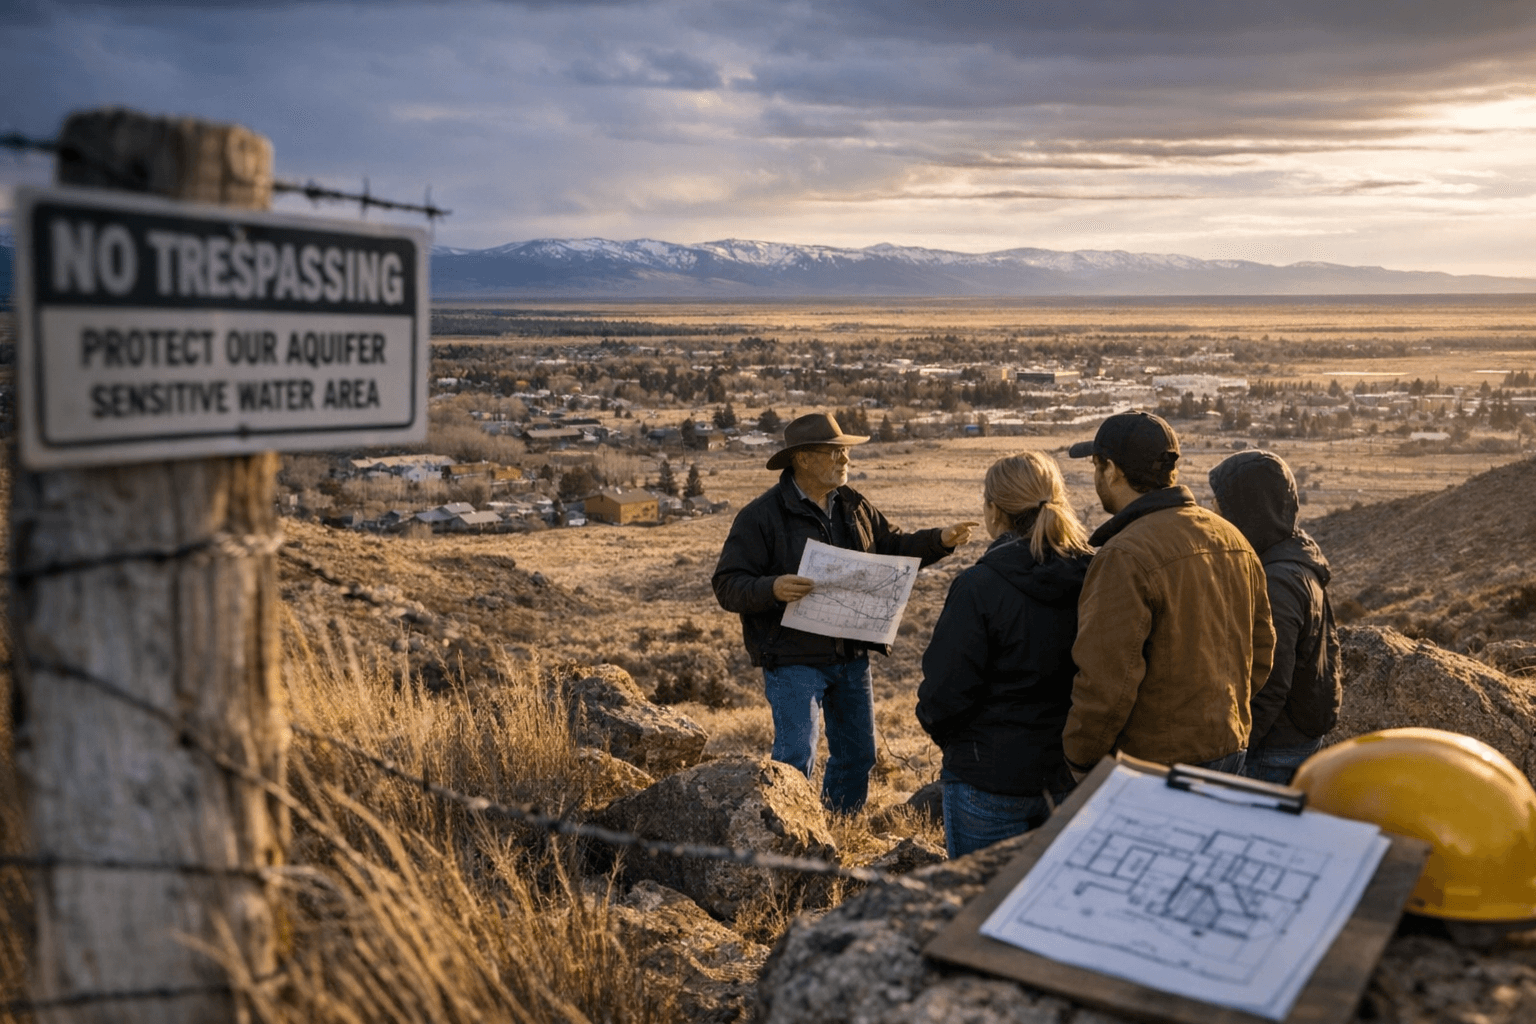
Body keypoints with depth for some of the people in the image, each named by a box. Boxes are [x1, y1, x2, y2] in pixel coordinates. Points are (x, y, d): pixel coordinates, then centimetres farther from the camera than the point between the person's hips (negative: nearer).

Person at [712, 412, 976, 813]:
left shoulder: (854, 506, 9)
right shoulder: (761, 515, -12)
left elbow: (891, 547, 20)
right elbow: (727, 585, -14)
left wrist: (939, 541, 4)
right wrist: (772, 588, -33)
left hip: (851, 656, 7)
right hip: (793, 658, -7)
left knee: (857, 754, 16)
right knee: (795, 758, -9)